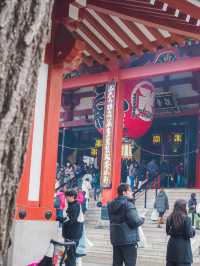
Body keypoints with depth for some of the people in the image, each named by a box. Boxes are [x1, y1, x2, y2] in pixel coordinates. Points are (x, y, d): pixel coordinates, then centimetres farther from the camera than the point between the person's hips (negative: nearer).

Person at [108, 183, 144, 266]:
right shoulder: (128, 204, -17)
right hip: (129, 240, -7)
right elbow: (135, 221, -22)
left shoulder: (111, 205, 8)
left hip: (115, 239, 7)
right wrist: (142, 219, -1)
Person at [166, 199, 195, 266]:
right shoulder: (186, 219, -13)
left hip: (172, 246, 5)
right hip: (183, 247, -5)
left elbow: (168, 232, 9)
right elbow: (189, 234, -13)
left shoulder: (170, 218, 2)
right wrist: (193, 230, 6)